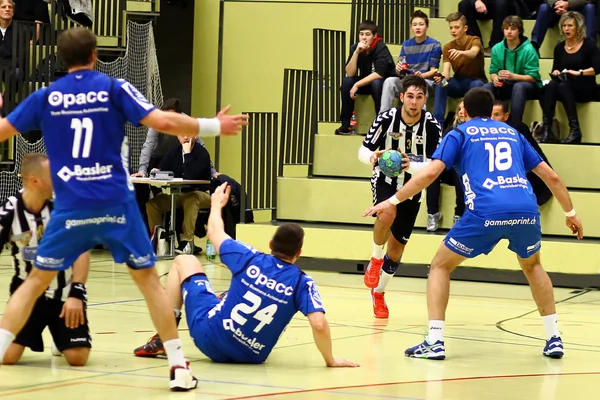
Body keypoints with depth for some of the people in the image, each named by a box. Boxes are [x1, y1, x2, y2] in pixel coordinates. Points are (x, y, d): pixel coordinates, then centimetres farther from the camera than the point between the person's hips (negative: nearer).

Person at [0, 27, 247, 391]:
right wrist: (213, 126, 4)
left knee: (36, 282, 13)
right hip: (115, 205, -1)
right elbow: (164, 122, -9)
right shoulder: (114, 88, 0)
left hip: (70, 208, 1)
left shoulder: (46, 96, 6)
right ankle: (179, 367, 5)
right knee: (149, 280, 10)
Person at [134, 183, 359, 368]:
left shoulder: (249, 260, -8)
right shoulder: (302, 283, -11)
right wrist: (330, 360, -10)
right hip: (252, 357, 1)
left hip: (210, 336, -1)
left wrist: (217, 204, 29)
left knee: (184, 261, 19)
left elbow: (215, 233, 9)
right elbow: (319, 324, -24)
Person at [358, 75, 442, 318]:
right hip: (385, 180, -2)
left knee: (396, 250, 7)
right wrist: (373, 157, -35)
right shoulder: (386, 119, -18)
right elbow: (363, 151, -11)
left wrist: (409, 165, -37)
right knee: (387, 215, -36)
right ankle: (375, 259, -8)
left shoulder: (432, 127, -18)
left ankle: (379, 293, 33)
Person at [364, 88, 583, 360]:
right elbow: (551, 176, 26)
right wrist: (570, 212, 37)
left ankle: (434, 342, 3)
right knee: (532, 266, 32)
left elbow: (430, 173, 2)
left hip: (485, 212, -3)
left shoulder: (460, 134, 16)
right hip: (525, 210, 4)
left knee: (440, 266, 16)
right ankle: (554, 339, 24)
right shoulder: (512, 133, 27)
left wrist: (393, 201, 10)